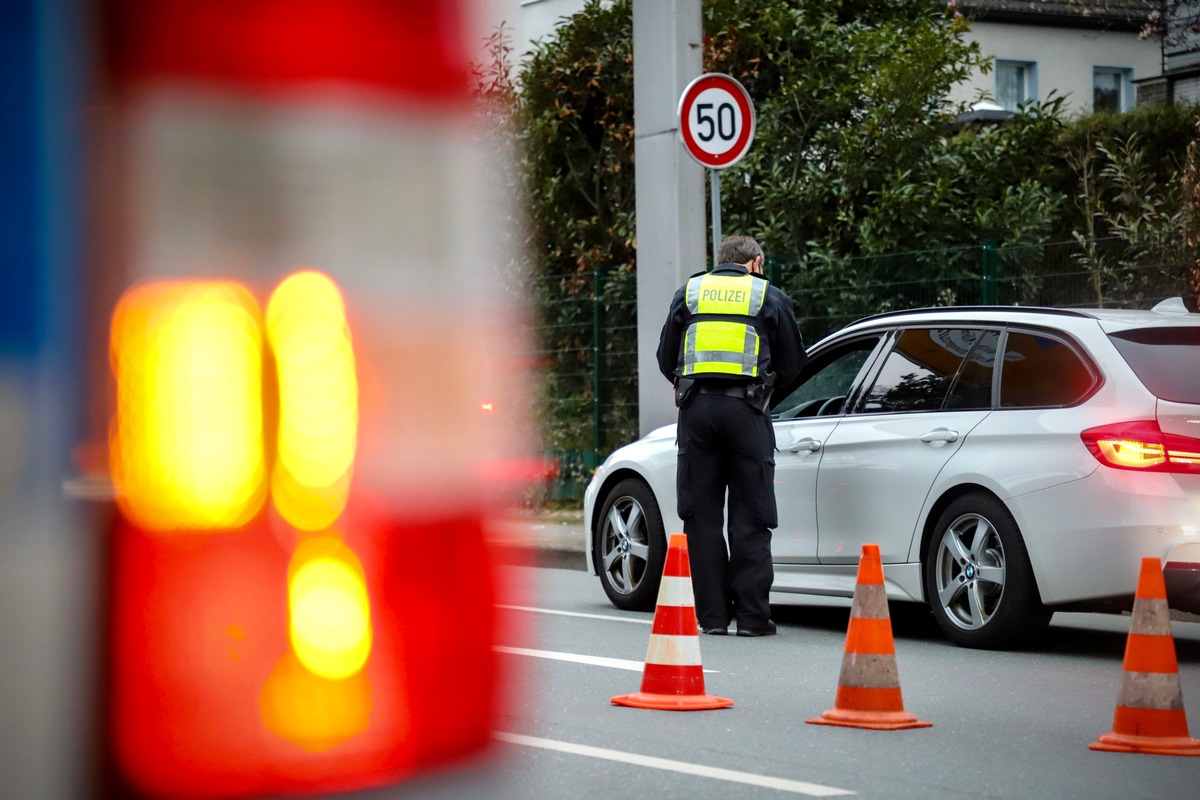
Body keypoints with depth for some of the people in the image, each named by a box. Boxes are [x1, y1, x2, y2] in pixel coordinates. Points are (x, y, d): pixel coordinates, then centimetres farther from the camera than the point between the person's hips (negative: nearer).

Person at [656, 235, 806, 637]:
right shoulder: (771, 298, 10)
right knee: (750, 518, 2)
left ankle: (713, 615, 4)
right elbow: (793, 365, 11)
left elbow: (666, 359, 17)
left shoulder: (688, 292, 16)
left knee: (702, 516, 6)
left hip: (696, 409, 2)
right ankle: (752, 616, 0)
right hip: (746, 411, -2)